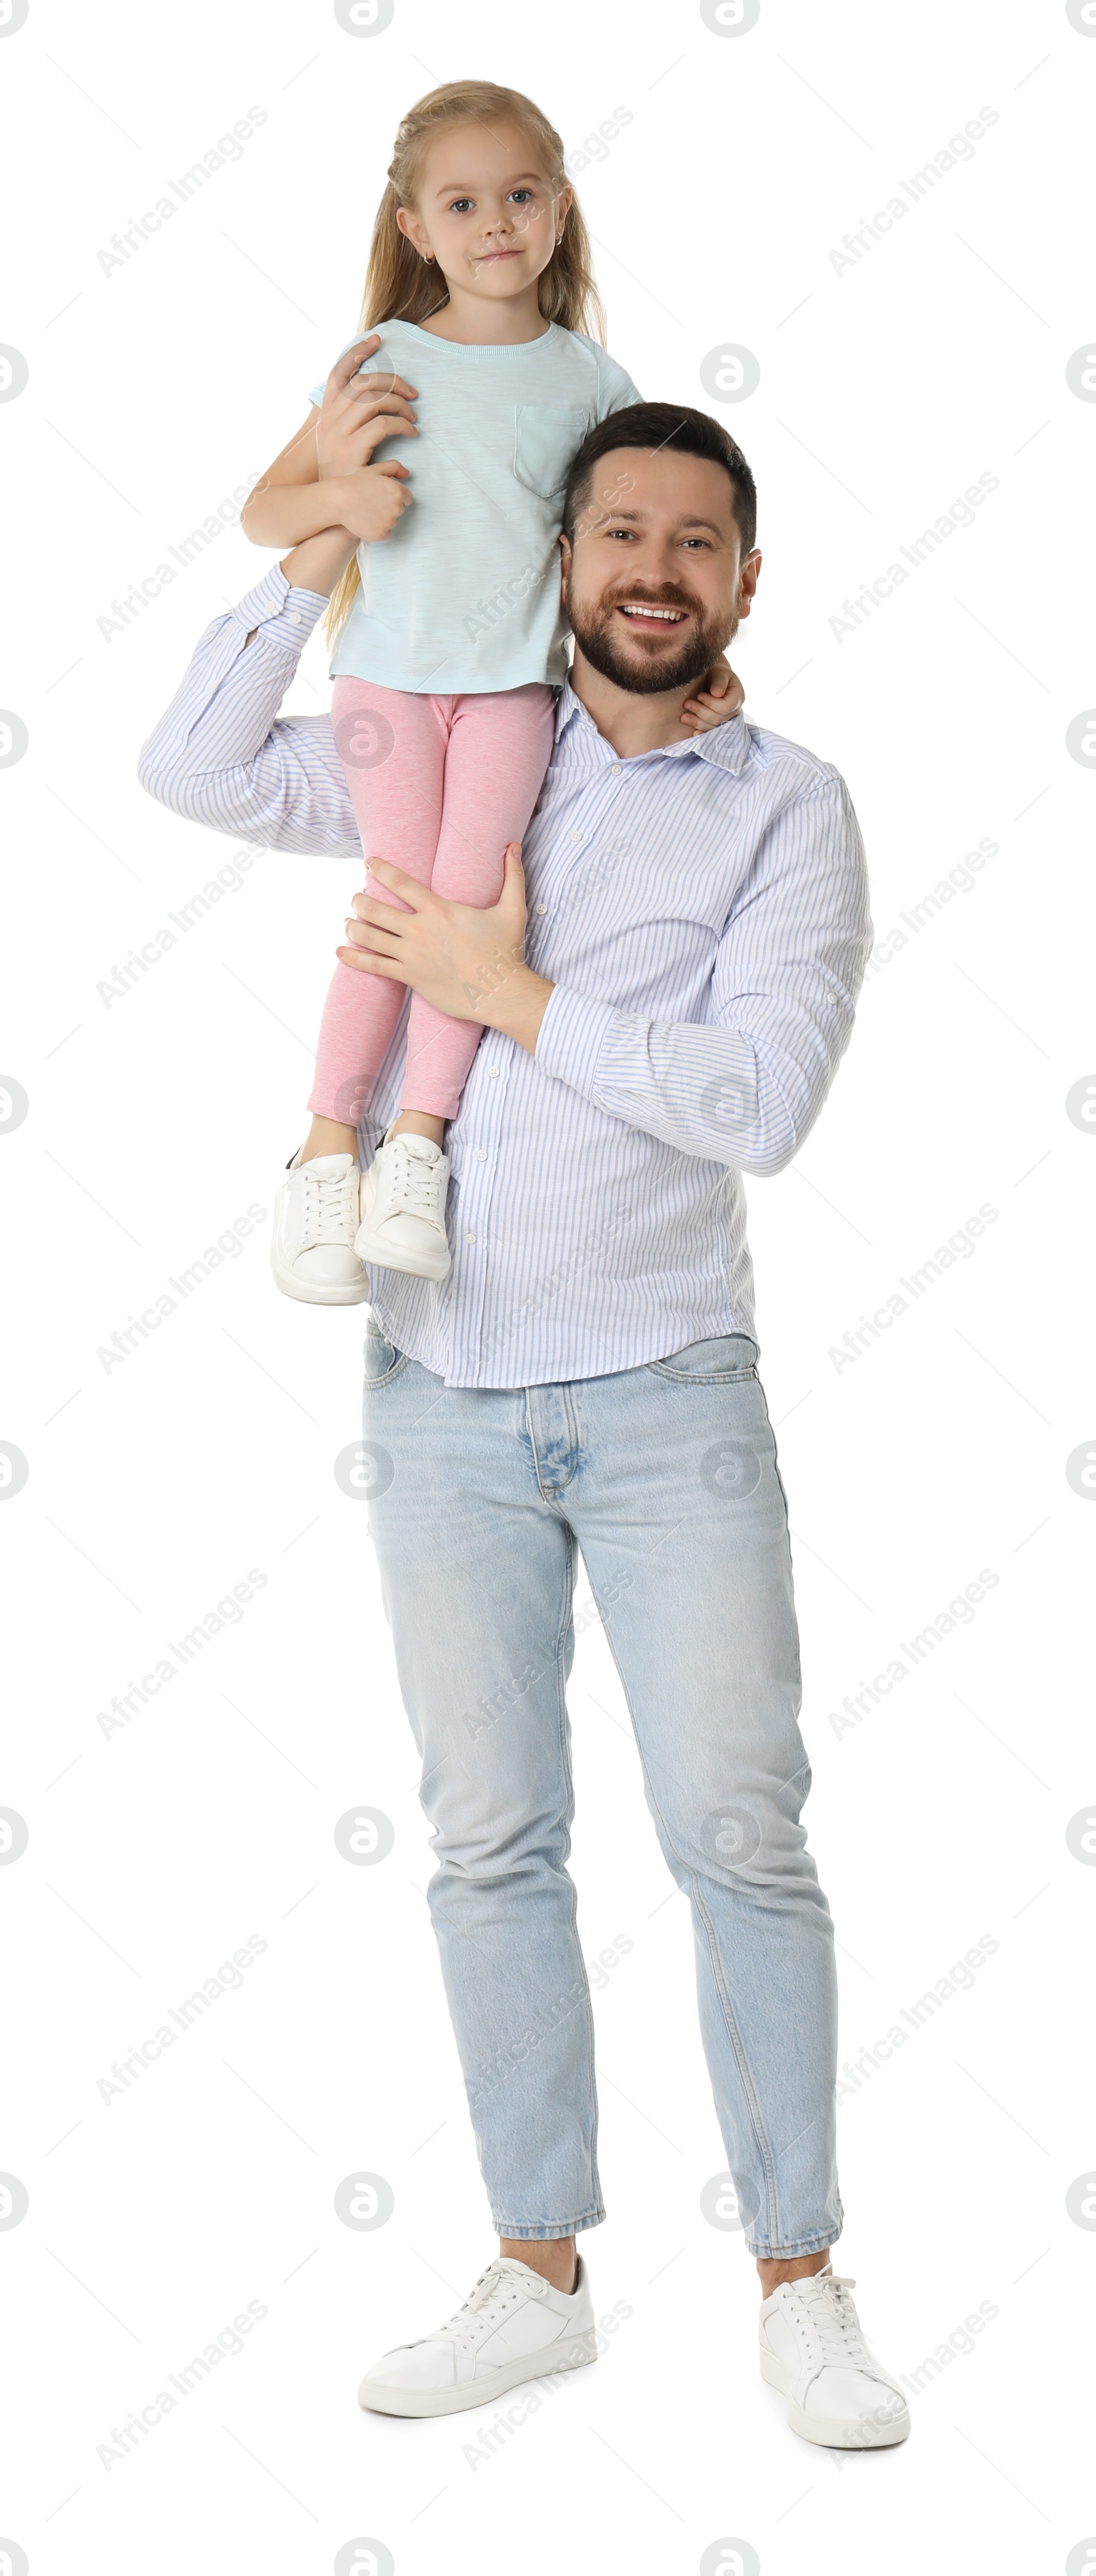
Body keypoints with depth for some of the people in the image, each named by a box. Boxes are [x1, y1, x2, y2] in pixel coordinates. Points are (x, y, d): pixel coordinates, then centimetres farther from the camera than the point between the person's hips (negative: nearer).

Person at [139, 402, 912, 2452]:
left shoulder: (786, 808, -1)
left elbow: (761, 1097, -13)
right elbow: (193, 769, 7)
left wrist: (515, 998, -13)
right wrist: (328, 548, 2)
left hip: (663, 1392, -3)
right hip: (440, 1386, 3)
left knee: (739, 1833, -2)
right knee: (490, 1839, 7)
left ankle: (799, 2285, 11)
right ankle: (540, 2276, 18)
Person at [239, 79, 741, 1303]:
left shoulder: (589, 380, 8)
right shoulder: (382, 362, 6)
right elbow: (261, 511, 9)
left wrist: (703, 657, 1)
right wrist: (338, 497, -12)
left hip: (514, 678, 1)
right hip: (389, 672, 0)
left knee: (469, 889, -20)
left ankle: (419, 1136, -11)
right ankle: (326, 1150, -4)